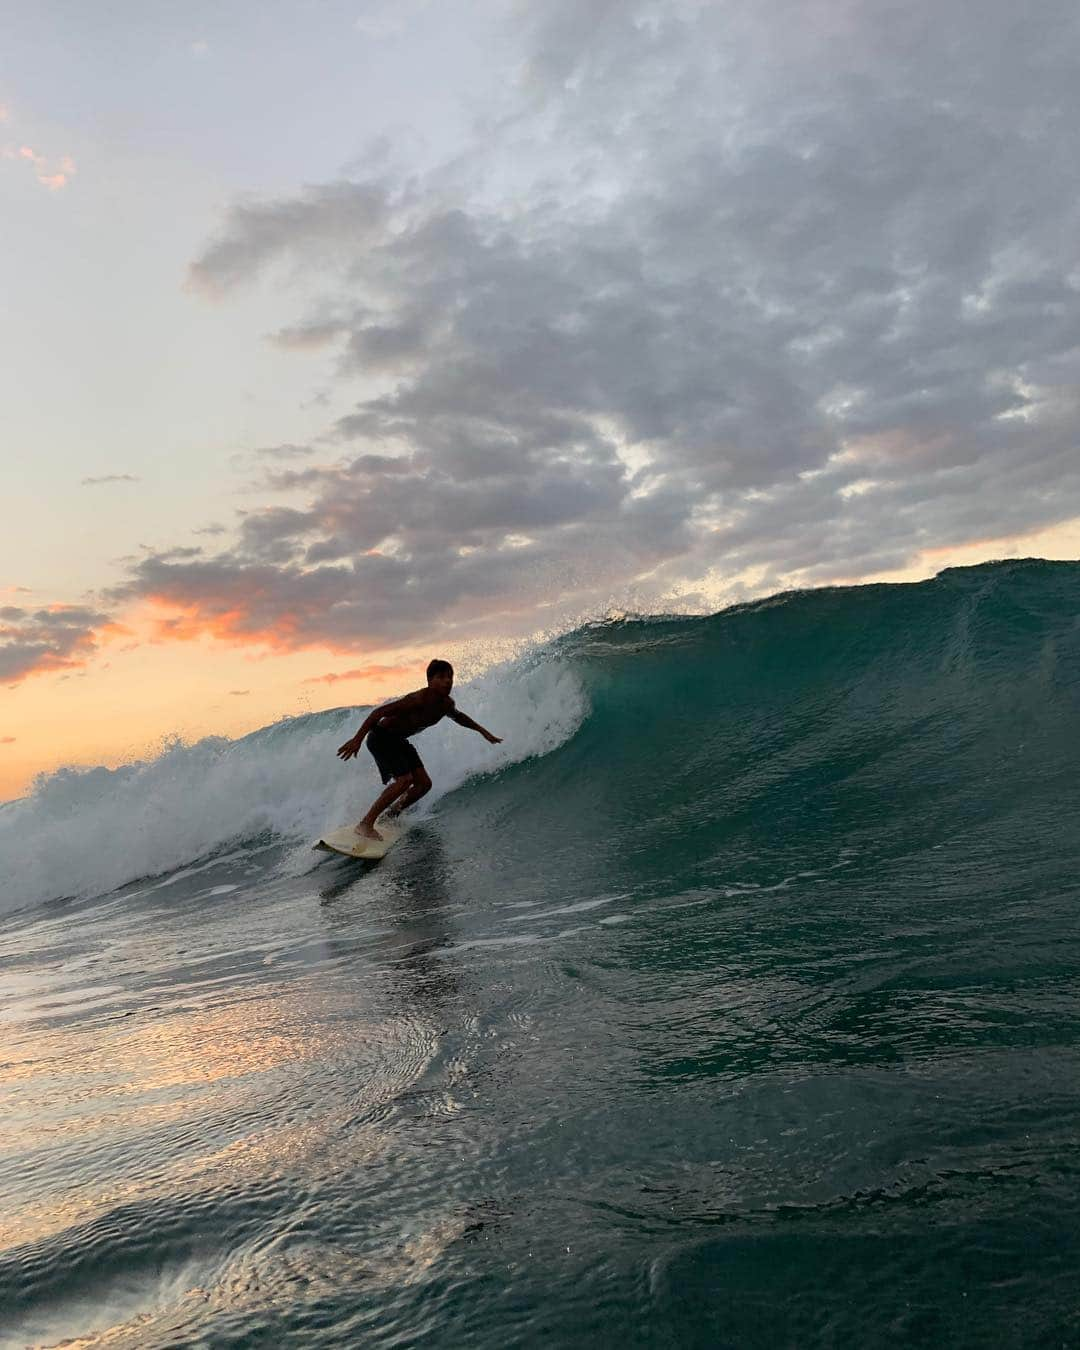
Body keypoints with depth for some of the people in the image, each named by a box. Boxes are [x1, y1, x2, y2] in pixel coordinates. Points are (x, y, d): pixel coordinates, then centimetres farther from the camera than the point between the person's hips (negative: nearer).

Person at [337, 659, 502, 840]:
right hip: (381, 737, -8)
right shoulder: (418, 699, -30)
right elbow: (379, 712, -30)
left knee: (424, 784, 3)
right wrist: (358, 739, -35)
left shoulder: (447, 704, -5)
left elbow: (458, 716, 22)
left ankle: (391, 816, 22)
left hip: (399, 740, 9)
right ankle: (365, 824, -19)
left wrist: (482, 731, 22)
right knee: (404, 780, -24)